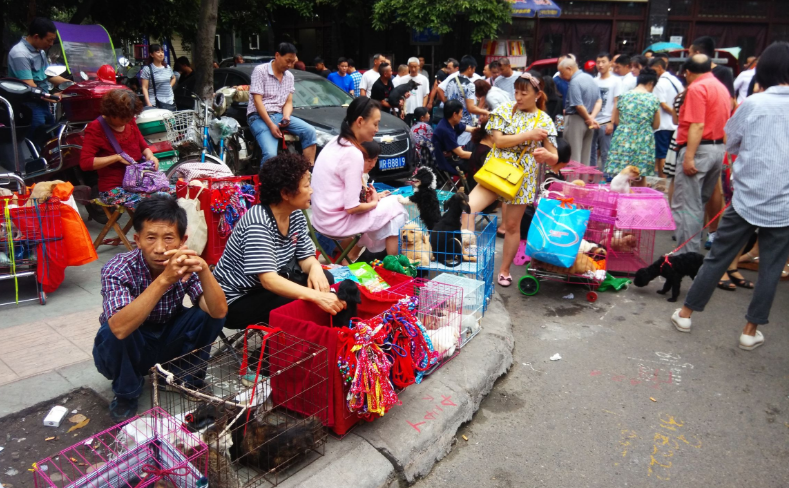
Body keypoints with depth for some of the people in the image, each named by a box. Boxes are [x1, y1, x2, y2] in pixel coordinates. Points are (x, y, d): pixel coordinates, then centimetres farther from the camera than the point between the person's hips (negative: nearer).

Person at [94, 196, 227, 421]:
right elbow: (120, 328, -44)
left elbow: (219, 312, -30)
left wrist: (203, 270, -47)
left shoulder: (186, 264, -19)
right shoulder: (117, 269, -27)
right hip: (126, 349, -1)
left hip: (168, 341, 2)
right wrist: (164, 279, -54)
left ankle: (191, 379, 1)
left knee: (208, 312, -23)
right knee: (112, 333, -34)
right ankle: (126, 395, -5)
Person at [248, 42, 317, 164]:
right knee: (271, 154, -30)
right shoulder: (260, 70, -6)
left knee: (309, 130, -17)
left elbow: (288, 102, 11)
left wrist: (286, 117, -13)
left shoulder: (289, 76, 12)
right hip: (259, 116, -6)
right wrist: (271, 125, -20)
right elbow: (257, 101, -12)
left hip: (279, 115, 6)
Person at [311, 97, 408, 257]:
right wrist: (374, 202, -3)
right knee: (395, 209, 3)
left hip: (323, 216, 9)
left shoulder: (336, 142, 4)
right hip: (336, 222, -9)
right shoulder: (353, 154, -23)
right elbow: (352, 208, -21)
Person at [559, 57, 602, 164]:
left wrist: (589, 119, -7)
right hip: (587, 122, 8)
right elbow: (599, 101, 11)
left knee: (573, 156, -2)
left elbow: (579, 106, -21)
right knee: (585, 157, 12)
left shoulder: (575, 82, -16)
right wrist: (592, 117, -1)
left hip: (575, 120, -8)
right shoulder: (590, 78, 12)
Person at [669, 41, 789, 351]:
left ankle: (686, 313, 20)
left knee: (717, 258, 10)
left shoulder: (752, 104, -5)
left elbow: (731, 145, 5)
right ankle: (751, 330, 18)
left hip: (747, 198, 0)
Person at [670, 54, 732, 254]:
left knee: (685, 205, -5)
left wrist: (689, 157, -20)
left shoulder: (697, 88, -11)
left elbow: (697, 126, -19)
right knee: (699, 203, 17)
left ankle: (688, 254, -5)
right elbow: (723, 122, 19)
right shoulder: (722, 88, 17)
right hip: (719, 149, 9)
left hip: (699, 149, -9)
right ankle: (694, 248, 24)